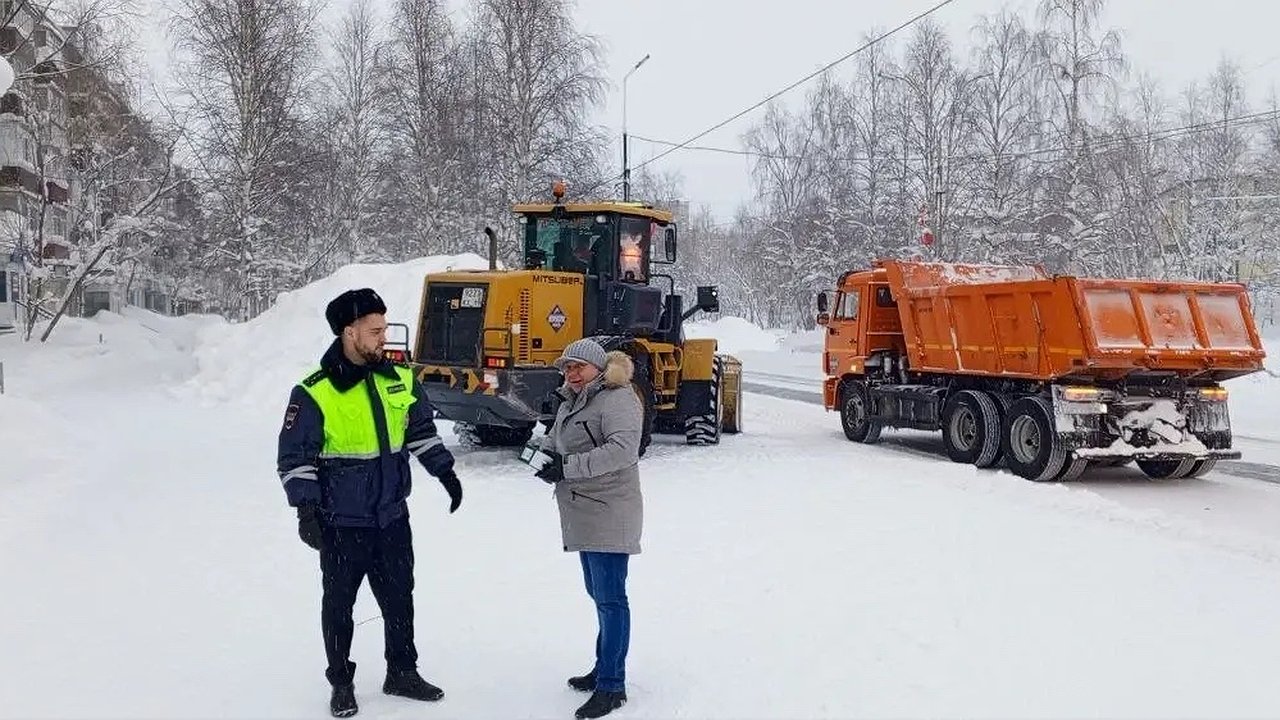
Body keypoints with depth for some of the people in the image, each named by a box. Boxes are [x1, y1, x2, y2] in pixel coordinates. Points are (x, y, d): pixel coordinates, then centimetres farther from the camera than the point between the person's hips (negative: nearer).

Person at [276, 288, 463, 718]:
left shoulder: (399, 379, 0)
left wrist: (445, 472, 11)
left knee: (399, 598, 14)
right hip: (341, 523, -4)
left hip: (392, 518, 4)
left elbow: (421, 431, 15)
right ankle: (341, 683, 27)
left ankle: (402, 672, 31)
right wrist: (306, 509, -18)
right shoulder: (314, 393, -15)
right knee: (339, 603, 10)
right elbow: (294, 458, -10)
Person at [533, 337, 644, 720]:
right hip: (583, 516, 10)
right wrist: (543, 450, -3)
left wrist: (568, 467, -25)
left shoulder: (617, 399, -13)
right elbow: (553, 440, 23)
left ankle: (612, 686, -1)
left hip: (608, 515, -10)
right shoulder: (570, 403, 16)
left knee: (609, 598, -6)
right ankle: (605, 668, 31)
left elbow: (623, 449, -26)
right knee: (599, 594, 18)